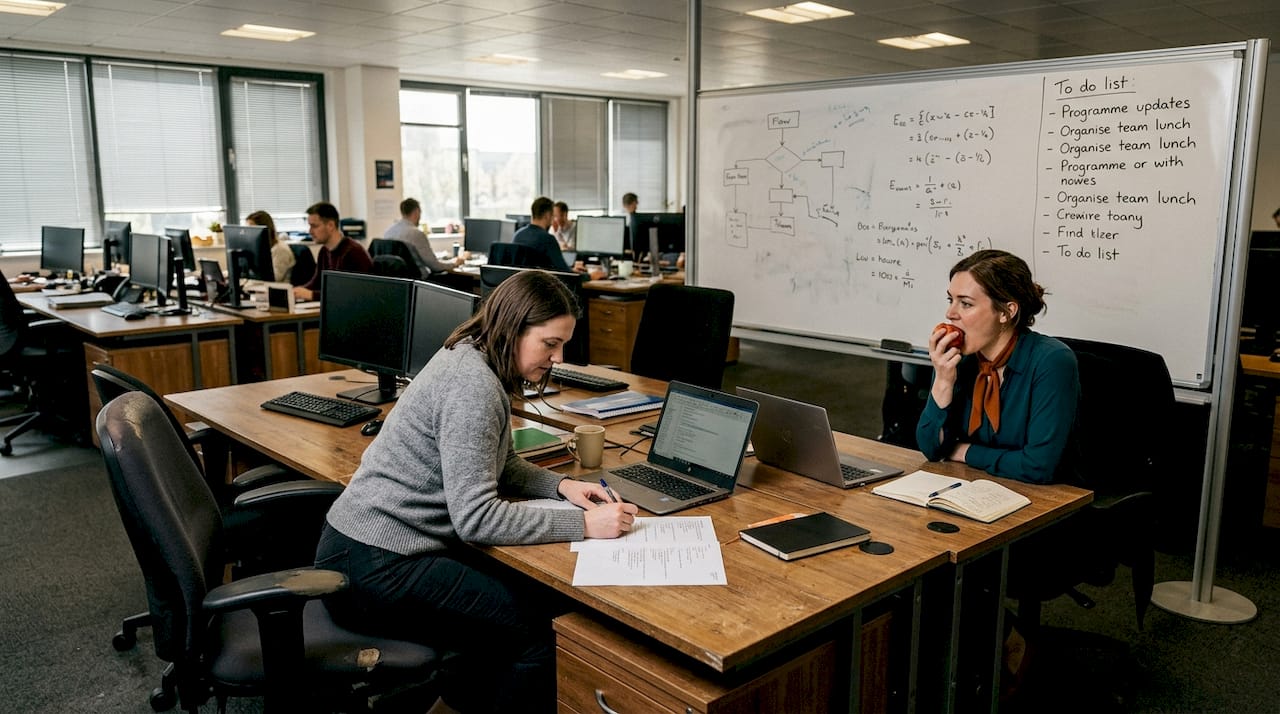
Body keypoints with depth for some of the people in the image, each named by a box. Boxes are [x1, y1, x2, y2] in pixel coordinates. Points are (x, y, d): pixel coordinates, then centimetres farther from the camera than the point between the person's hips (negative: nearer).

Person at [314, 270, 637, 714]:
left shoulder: (476, 362, 7)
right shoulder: (472, 385, -23)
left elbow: (496, 463, 17)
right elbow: (476, 518, -25)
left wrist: (560, 486, 1)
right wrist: (583, 524, -22)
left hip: (381, 547, 10)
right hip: (373, 568, -9)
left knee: (527, 593, 13)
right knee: (532, 626, -7)